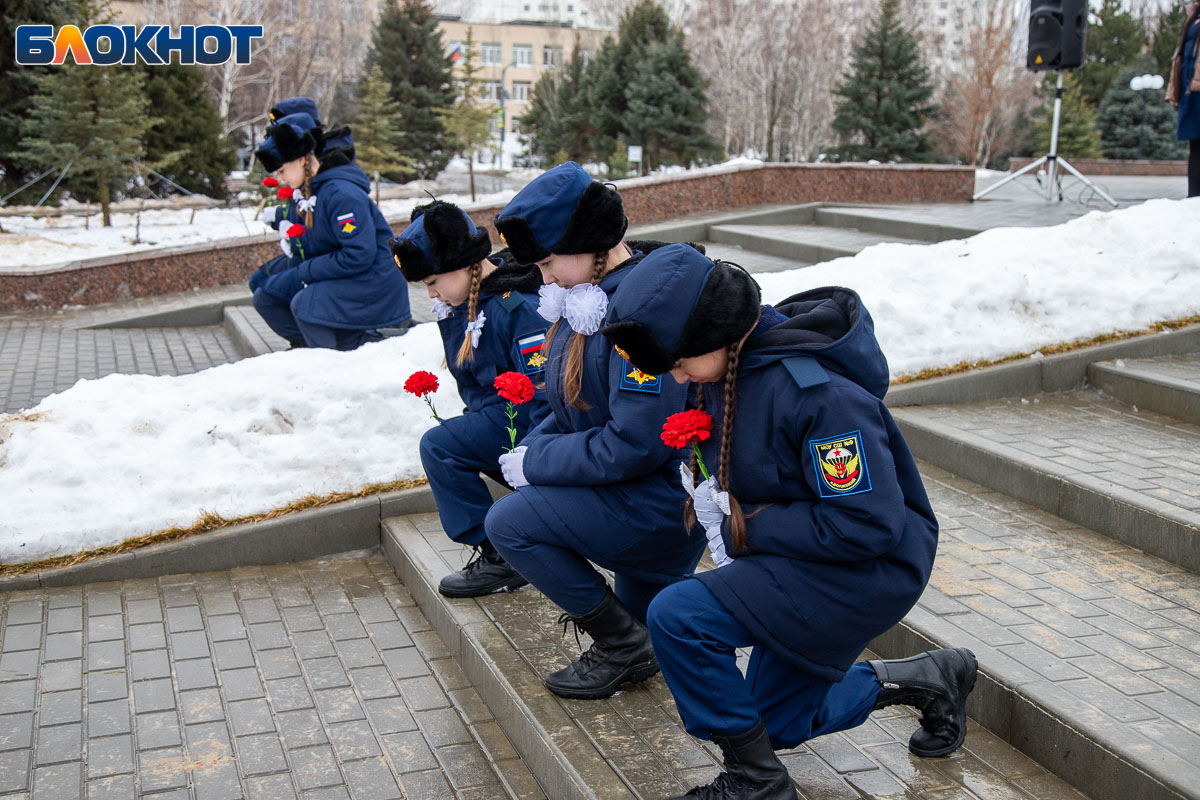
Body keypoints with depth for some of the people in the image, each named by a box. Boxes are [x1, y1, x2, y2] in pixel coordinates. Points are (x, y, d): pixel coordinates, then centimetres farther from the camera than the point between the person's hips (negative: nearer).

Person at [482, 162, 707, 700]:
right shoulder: (593, 295, 5)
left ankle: (625, 646, -2)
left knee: (509, 523, -12)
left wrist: (537, 462, -18)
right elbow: (575, 408, 14)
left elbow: (635, 444, -28)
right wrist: (531, 448, -3)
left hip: (662, 500, -10)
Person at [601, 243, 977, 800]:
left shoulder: (820, 393, -29)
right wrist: (714, 495, -8)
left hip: (870, 571, -9)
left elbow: (868, 524, -29)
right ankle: (925, 679, 31)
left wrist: (745, 529, -22)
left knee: (677, 616, -24)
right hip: (800, 564, 10)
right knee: (773, 724, 19)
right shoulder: (730, 365, -3)